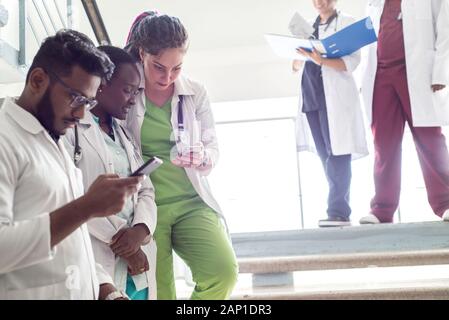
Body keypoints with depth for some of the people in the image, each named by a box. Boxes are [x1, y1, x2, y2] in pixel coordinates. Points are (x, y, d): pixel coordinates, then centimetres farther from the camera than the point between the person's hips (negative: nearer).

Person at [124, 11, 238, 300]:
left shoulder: (196, 93, 2)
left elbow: (213, 149, 9)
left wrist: (200, 157, -15)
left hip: (191, 202, 2)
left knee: (223, 271, -19)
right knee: (156, 291, 2)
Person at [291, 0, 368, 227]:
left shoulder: (346, 23, 5)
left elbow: (352, 61, -8)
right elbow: (298, 64, 19)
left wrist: (321, 60, -22)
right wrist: (300, 61, -4)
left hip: (335, 97, -5)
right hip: (310, 97, 6)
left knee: (337, 153, -12)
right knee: (325, 155, 2)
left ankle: (338, 211, -14)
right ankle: (341, 210, 5)